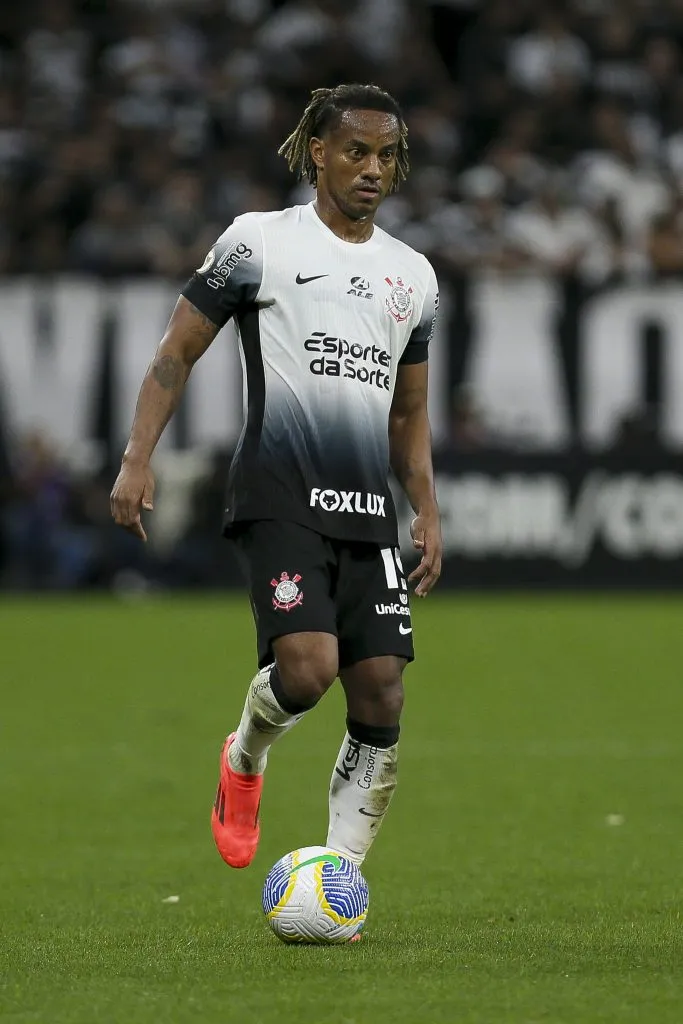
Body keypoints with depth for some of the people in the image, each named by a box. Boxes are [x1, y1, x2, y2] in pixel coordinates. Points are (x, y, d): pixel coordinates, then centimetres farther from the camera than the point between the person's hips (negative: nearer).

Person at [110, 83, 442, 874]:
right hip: (279, 500, -5)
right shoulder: (260, 242, 2)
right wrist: (137, 460, -9)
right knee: (307, 668, -23)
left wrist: (426, 511, 14)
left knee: (381, 697, -4)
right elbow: (177, 353, 3)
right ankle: (245, 760, 11)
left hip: (367, 513, 5)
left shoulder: (412, 275, 17)